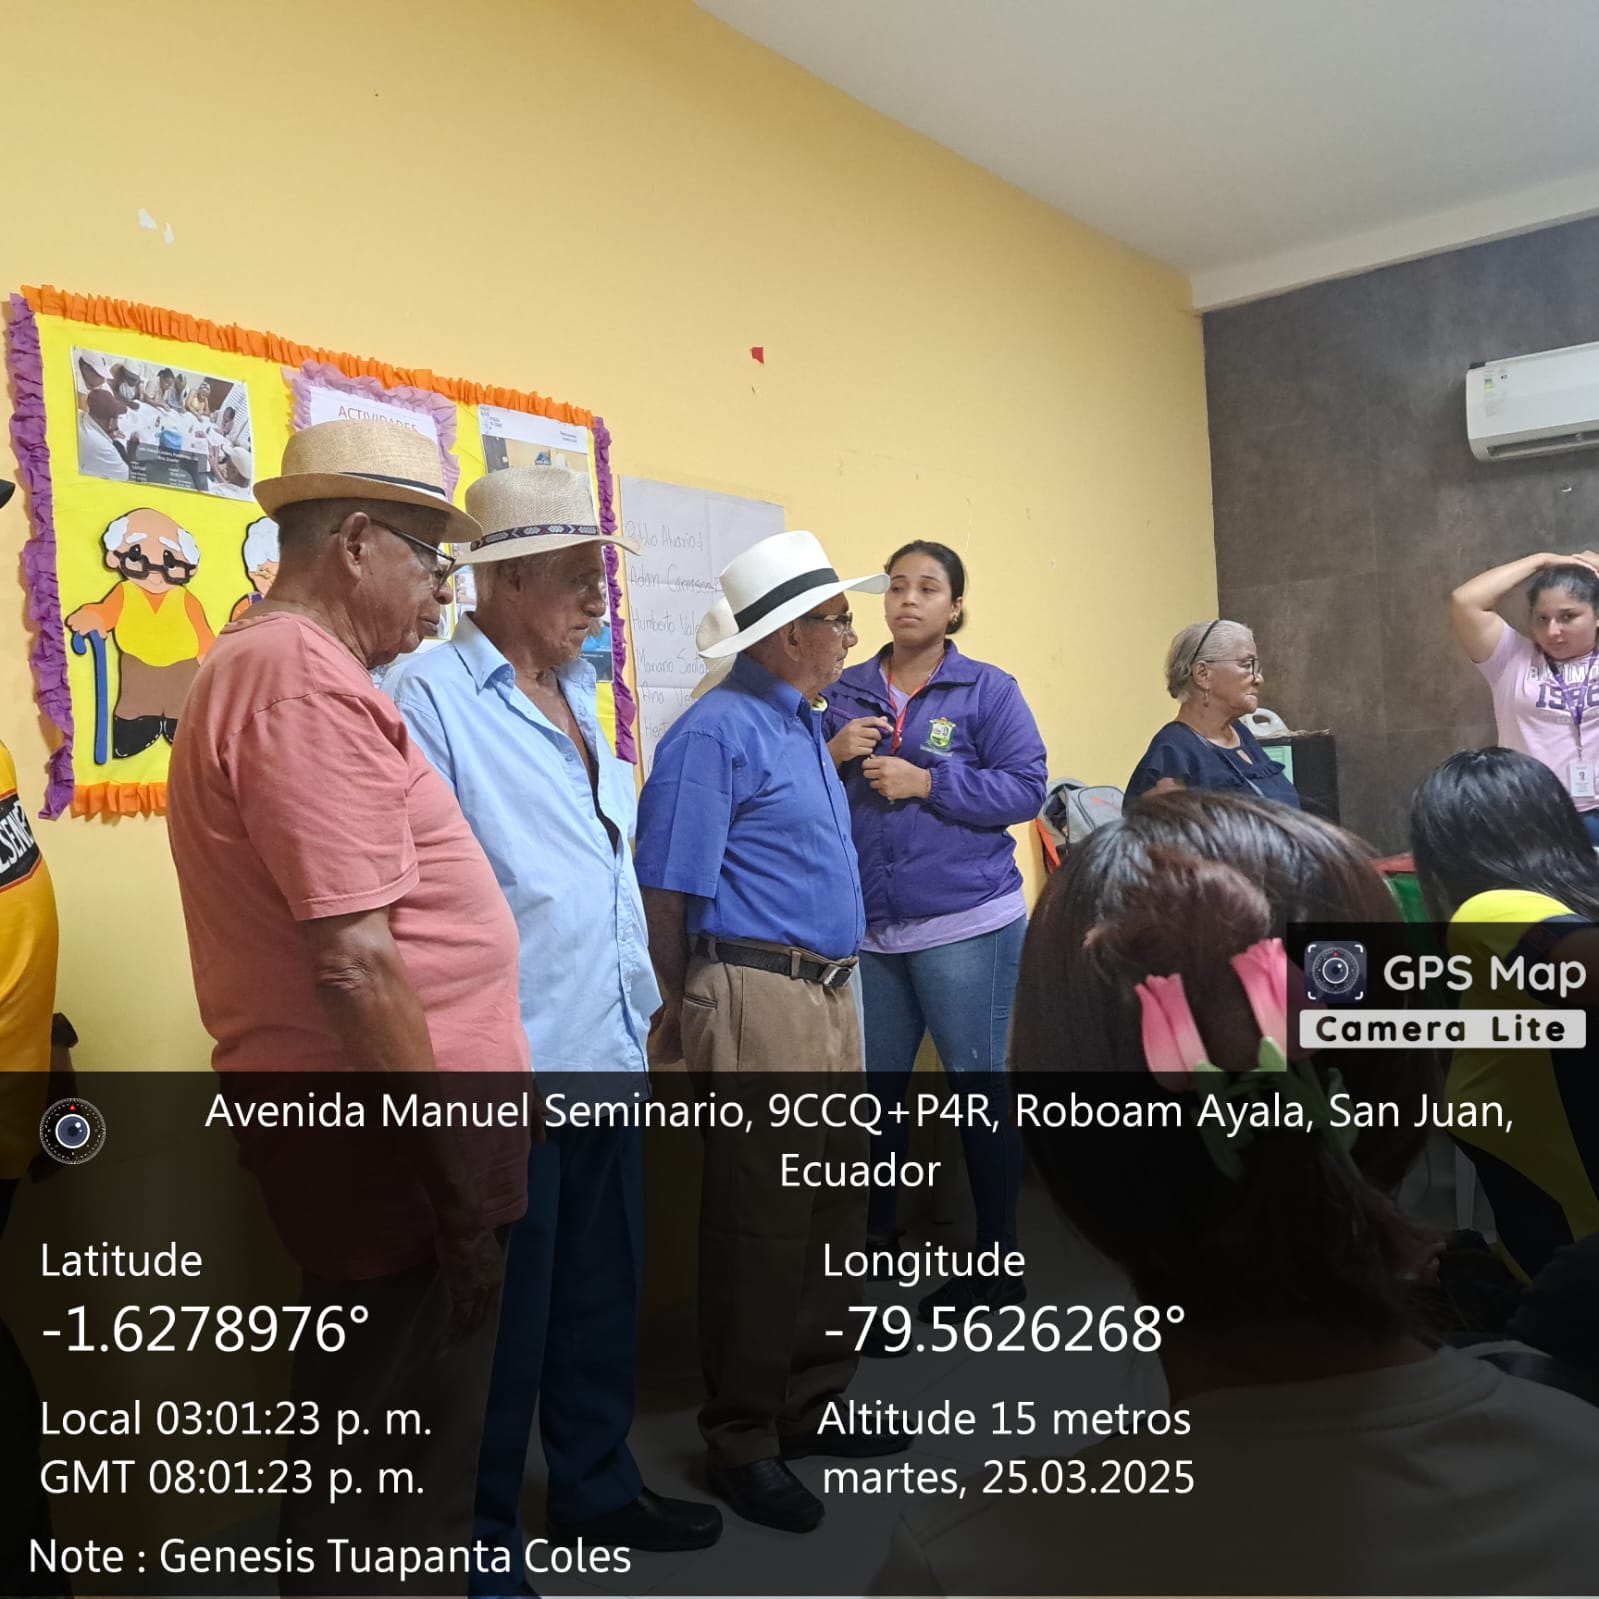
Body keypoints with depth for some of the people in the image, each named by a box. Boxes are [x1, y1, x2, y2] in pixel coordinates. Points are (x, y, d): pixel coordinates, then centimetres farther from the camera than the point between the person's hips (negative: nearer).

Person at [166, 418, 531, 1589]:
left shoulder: (270, 664, 14)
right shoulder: (306, 680, -20)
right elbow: (354, 961, -26)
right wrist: (455, 1173, -19)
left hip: (367, 1130, 10)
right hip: (391, 1141, -10)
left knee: (373, 1442, 24)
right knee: (406, 1465, 6)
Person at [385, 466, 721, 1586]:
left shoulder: (580, 697, 14)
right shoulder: (430, 694, -12)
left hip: (611, 1053, 8)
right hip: (508, 1068, -8)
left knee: (603, 1292, 21)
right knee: (506, 1316, 8)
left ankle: (596, 1486, 41)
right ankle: (483, 1538, 29)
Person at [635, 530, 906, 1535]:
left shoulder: (805, 727, 16)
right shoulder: (717, 733, -13)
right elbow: (668, 889, -14)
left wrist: (839, 984, 18)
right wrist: (680, 1017, -6)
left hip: (832, 997, 9)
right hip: (761, 1000, -9)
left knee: (834, 1208, 15)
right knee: (760, 1226, 2)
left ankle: (811, 1405, 32)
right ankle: (742, 1443, 18)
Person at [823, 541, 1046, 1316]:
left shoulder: (989, 690, -2)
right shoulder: (847, 691, 9)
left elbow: (1026, 787, -10)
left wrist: (927, 781, -17)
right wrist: (833, 755, -9)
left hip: (966, 923, -4)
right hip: (869, 927, 4)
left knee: (979, 1086, 6)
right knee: (874, 1088, 12)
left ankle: (997, 1265, 20)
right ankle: (873, 1241, 29)